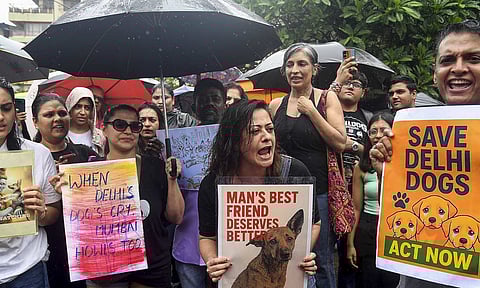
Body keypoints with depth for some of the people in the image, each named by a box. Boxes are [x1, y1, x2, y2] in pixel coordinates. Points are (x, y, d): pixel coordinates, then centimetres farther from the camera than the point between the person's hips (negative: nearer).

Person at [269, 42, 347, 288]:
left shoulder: (327, 98, -1)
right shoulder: (276, 105, 8)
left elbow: (340, 143, -11)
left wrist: (311, 111, -12)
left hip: (318, 191, -3)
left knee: (321, 261, 5)